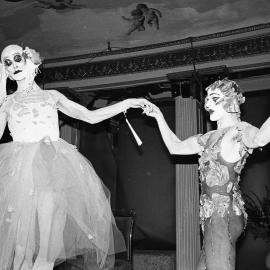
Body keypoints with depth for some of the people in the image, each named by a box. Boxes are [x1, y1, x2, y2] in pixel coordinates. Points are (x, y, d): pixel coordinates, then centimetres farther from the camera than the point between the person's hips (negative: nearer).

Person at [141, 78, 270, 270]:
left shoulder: (239, 131, -9)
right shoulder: (211, 137, 17)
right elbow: (175, 147, 24)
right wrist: (159, 117, 23)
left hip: (224, 214, -8)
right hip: (214, 214, 9)